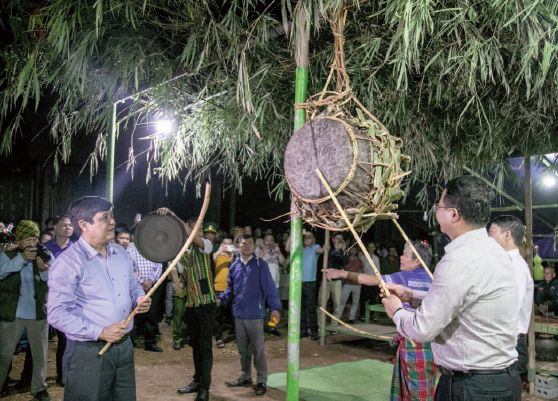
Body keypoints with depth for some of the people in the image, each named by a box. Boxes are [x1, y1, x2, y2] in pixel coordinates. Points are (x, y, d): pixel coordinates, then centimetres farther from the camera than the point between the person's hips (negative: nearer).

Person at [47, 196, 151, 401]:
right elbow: (57, 314, -18)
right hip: (88, 353, -6)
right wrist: (100, 332, -22)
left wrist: (140, 299, -1)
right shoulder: (68, 262, -14)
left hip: (124, 346, 7)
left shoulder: (121, 253, 9)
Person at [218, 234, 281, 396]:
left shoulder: (260, 264, -5)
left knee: (258, 349, 1)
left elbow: (270, 287, -9)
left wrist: (275, 308, -18)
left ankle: (261, 381, 12)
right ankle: (245, 378, 30)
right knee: (243, 349, 16)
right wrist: (221, 299, -2)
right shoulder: (234, 266, 8)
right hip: (238, 314, 5)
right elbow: (230, 288, 15)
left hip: (255, 315, -5)